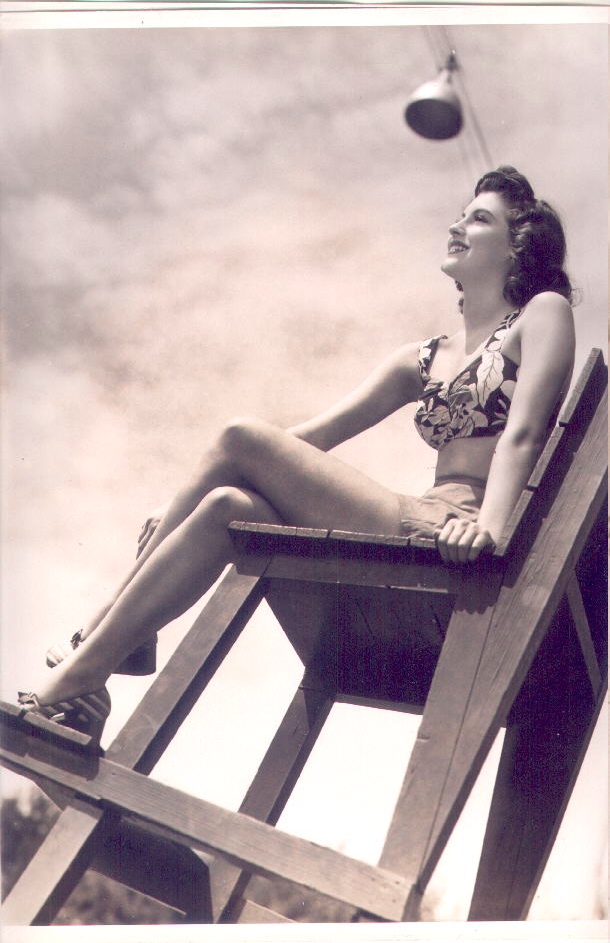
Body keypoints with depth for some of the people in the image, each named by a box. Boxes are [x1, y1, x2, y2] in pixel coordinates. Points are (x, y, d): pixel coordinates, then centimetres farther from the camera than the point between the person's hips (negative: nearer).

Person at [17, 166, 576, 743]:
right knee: (227, 506, -16)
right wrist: (181, 510, 11)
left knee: (242, 440, -16)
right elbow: (311, 436, 18)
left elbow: (522, 433, -9)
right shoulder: (422, 360, 25)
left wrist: (489, 524, -27)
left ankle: (80, 672, -15)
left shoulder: (544, 313, 9)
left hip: (454, 545, -6)